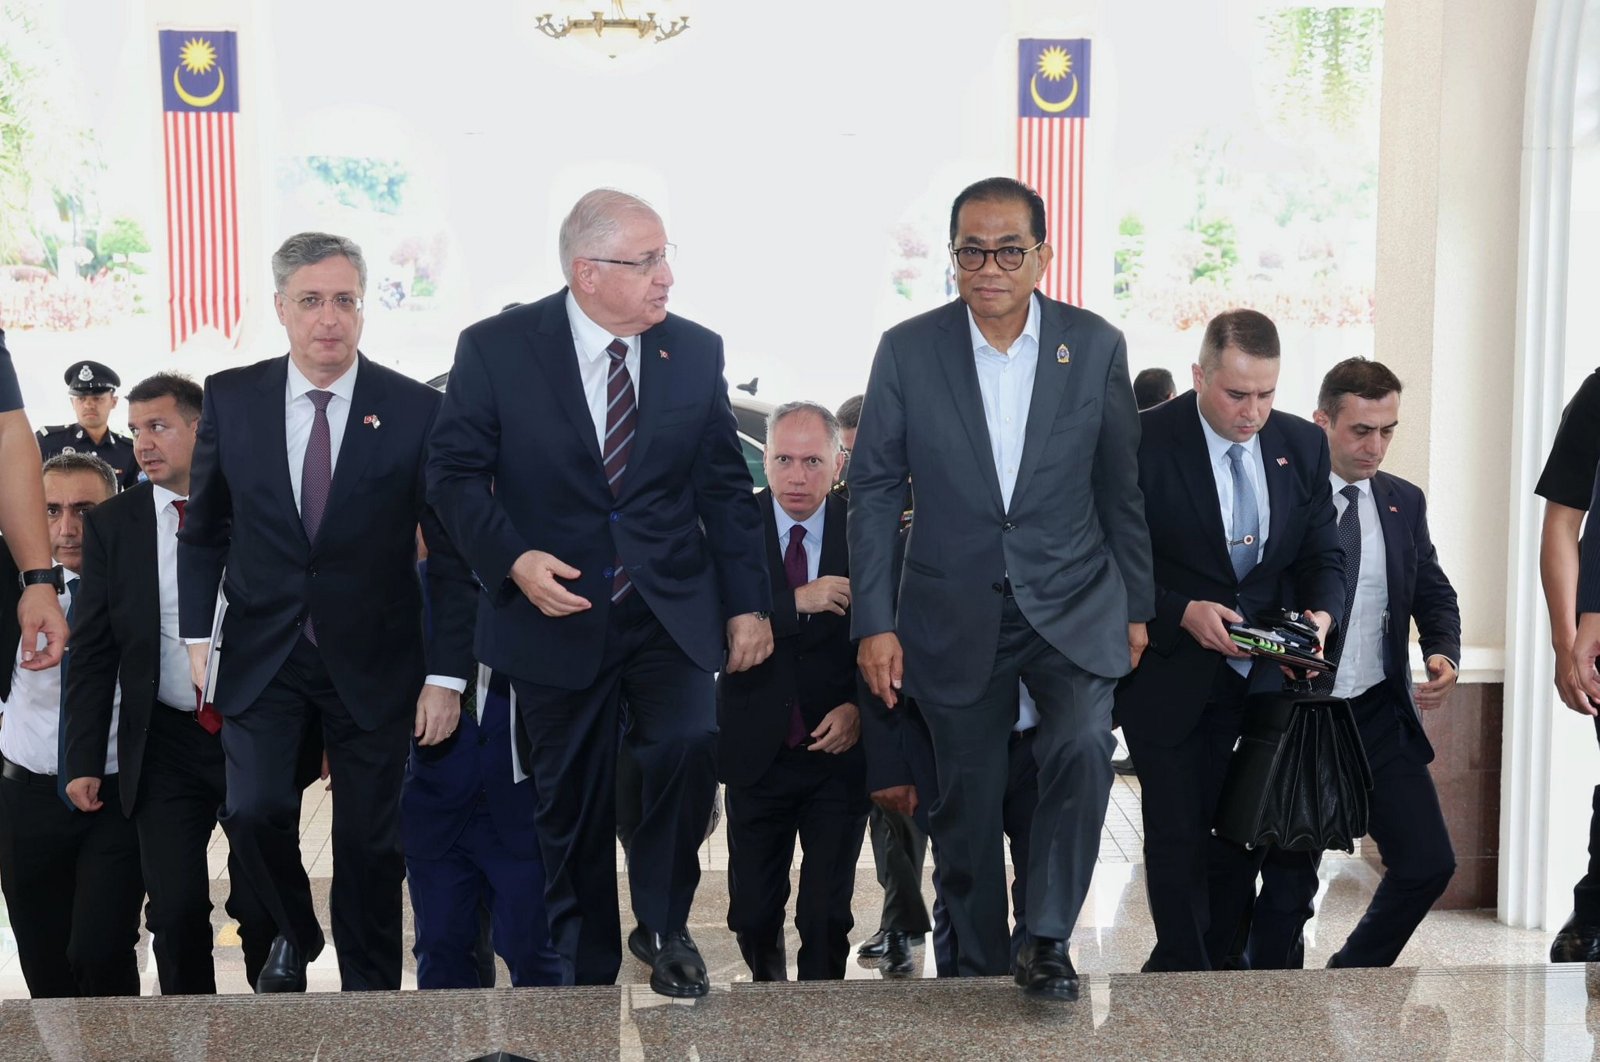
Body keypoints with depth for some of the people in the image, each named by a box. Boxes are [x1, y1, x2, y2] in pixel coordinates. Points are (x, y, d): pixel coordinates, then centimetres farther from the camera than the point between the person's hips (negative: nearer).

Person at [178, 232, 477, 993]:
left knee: (370, 841, 6)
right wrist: (197, 633, 1)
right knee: (254, 811, -12)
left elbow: (450, 551, -5)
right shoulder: (231, 399, -1)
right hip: (262, 656, 1)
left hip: (373, 664, -1)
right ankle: (294, 932, 20)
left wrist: (447, 674, -8)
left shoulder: (417, 410, -8)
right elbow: (203, 526, 9)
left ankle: (369, 989, 27)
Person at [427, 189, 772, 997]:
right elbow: (454, 474, -3)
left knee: (687, 745, -23)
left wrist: (748, 604, 4)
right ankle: (585, 973, 29)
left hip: (671, 608, 1)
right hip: (557, 610, -1)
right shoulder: (497, 348, -5)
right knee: (572, 805, 8)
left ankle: (662, 924, 3)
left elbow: (725, 488, 7)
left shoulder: (697, 352, 2)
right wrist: (514, 558, -18)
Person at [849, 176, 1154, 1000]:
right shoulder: (908, 350, -4)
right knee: (966, 803, 9)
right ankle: (979, 966, 28)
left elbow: (1122, 485, 5)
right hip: (956, 614, 0)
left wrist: (1137, 607, 6)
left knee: (1081, 747, -24)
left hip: (1072, 602, 0)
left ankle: (1046, 941, -6)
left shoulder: (1096, 346, -2)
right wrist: (875, 622, -5)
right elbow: (874, 489, -1)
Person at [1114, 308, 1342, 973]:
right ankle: (1188, 975, 20)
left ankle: (1177, 969, 27)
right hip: (1170, 679, -4)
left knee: (1243, 838, 9)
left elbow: (1323, 554, 9)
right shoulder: (1145, 441, -12)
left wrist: (1320, 613, -11)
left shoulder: (1303, 445, 3)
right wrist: (1183, 613, -22)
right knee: (1179, 838, 3)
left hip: (1262, 676, 4)